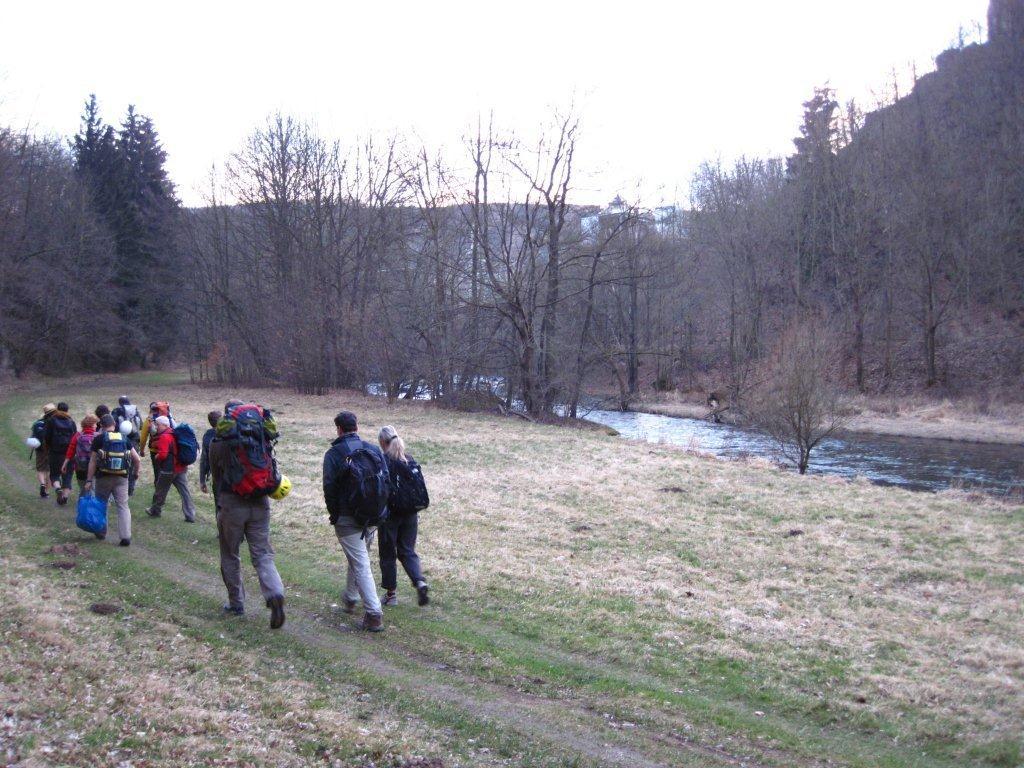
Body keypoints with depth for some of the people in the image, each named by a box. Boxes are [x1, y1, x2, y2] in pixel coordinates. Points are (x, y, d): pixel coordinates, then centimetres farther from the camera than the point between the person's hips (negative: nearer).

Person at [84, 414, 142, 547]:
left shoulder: (99, 439, -3)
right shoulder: (125, 439, 5)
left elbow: (93, 462, -5)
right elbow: (137, 459, 3)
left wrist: (89, 480, -2)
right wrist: (136, 472, 20)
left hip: (103, 477, -2)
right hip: (121, 478, 2)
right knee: (123, 506, 2)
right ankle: (126, 537, -9)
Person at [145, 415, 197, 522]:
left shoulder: (164, 437, -16)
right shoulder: (173, 434, 11)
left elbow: (162, 454, -23)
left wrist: (156, 457, -2)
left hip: (168, 469, -8)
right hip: (181, 468, 8)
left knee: (160, 491, 13)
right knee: (185, 492, 3)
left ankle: (155, 510, 30)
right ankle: (190, 515, 1)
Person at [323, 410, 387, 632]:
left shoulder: (333, 454, -8)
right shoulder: (374, 450, 5)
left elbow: (329, 487, -11)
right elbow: (387, 480, 4)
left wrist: (333, 514, 3)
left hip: (347, 518, -5)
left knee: (360, 565, -6)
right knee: (359, 558, 24)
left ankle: (373, 614, -13)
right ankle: (350, 599, 40)